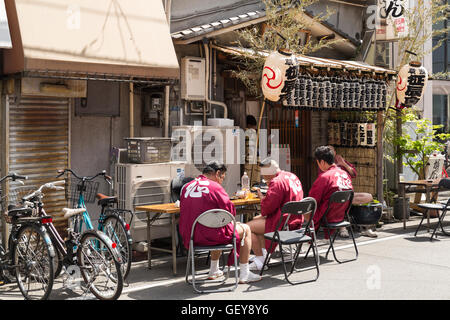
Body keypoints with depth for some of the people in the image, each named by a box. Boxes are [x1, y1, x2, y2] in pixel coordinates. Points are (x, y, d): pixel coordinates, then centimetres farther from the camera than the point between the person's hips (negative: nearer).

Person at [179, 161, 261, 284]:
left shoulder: (186, 187, 9)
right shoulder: (215, 187, -11)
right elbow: (229, 209, -9)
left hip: (189, 237, 7)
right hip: (209, 236, -7)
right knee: (245, 229, 14)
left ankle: (213, 271, 43)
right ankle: (244, 274, 15)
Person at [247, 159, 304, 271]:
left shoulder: (277, 182, -21)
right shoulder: (292, 176, 10)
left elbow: (268, 207, -23)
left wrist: (262, 197, -4)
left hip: (283, 223, -11)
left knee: (248, 227, -7)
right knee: (257, 219, 26)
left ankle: (260, 260, 1)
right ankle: (264, 252, 27)